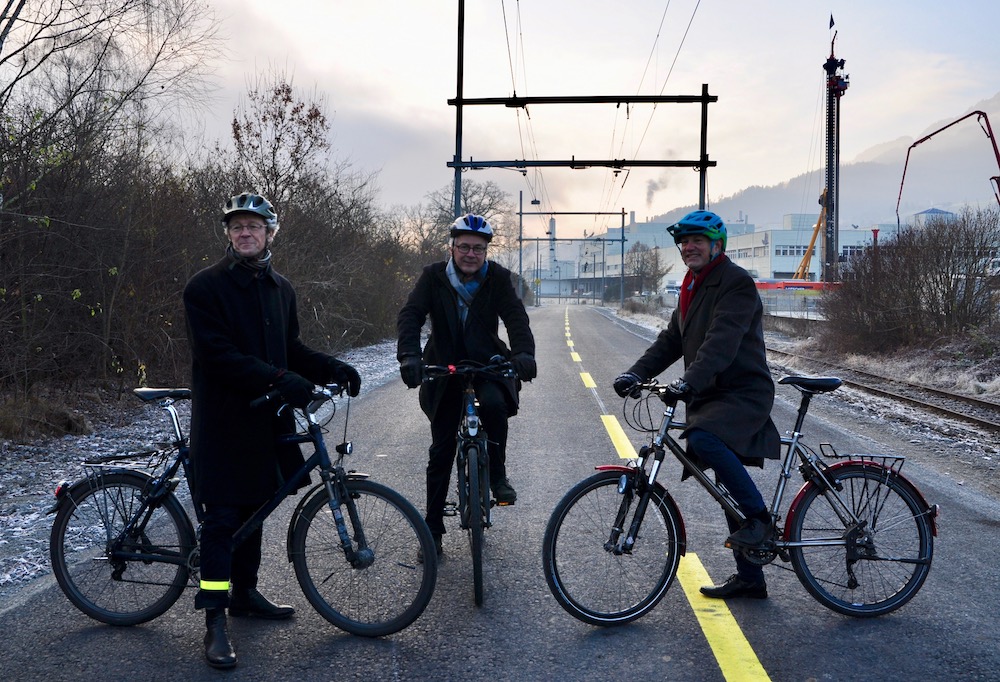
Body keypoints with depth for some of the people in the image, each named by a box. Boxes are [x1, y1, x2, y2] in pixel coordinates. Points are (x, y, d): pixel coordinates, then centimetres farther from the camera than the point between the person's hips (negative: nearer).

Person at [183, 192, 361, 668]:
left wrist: (331, 368, -1)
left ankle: (244, 593, 31)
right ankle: (215, 620, 1)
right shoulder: (206, 286, -9)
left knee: (253, 507, 16)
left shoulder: (280, 288, 12)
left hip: (265, 416, 6)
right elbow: (217, 354, -19)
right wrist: (278, 379, -28)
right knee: (222, 516, -5)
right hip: (222, 419, -6)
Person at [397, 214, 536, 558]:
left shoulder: (498, 278, -5)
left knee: (494, 403, -34)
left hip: (486, 365, 0)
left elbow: (516, 318, -15)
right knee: (440, 451, 1)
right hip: (444, 369, 0)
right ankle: (433, 528, 13)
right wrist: (409, 356, -35)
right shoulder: (434, 276, -6)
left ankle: (497, 476, -10)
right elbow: (410, 315, -17)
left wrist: (524, 353, -35)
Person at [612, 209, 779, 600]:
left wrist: (690, 381, -40)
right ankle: (749, 579, 20)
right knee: (729, 489, 10)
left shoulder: (735, 283, -12)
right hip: (710, 396, 9)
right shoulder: (692, 287, 18)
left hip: (743, 394, -9)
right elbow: (671, 340, 15)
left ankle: (760, 516, -17)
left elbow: (722, 341, -27)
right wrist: (636, 373, 0)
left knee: (703, 439, -35)